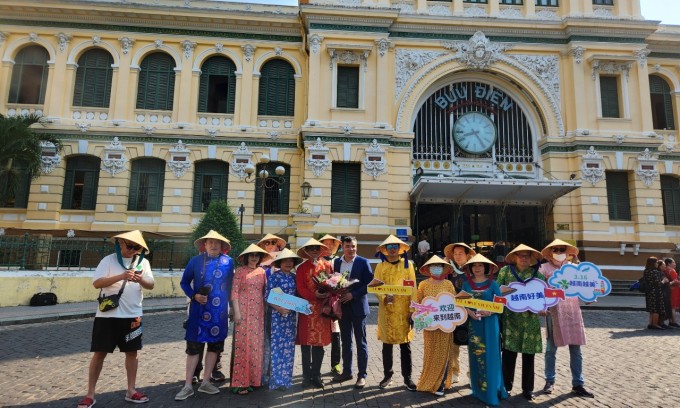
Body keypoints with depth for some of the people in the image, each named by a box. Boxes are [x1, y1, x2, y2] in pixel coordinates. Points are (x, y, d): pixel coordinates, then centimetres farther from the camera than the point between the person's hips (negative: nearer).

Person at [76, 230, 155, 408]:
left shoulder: (143, 262, 4)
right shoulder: (109, 260, -5)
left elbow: (150, 285, 2)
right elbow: (96, 283, -13)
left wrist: (140, 280, -20)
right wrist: (120, 276, -26)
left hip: (132, 315, 3)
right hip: (107, 315, -3)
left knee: (132, 352, 10)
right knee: (99, 353, 4)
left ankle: (131, 391, 23)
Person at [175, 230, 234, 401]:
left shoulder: (228, 262, 2)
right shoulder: (195, 261, 0)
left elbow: (231, 285, 9)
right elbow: (184, 282, 7)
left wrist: (230, 304, 7)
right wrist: (193, 296, -9)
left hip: (219, 312, 2)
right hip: (199, 311, -2)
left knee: (214, 345, 10)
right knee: (193, 346, 1)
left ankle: (205, 382, 23)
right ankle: (188, 386, 11)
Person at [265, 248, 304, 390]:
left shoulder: (294, 277, 9)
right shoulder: (274, 276, -5)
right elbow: (267, 296, -8)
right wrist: (279, 308, -19)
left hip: (291, 315, 5)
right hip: (277, 314, -4)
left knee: (288, 346, 7)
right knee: (276, 346, -2)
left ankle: (286, 378, 17)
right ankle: (276, 380, 6)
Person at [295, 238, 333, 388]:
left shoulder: (327, 265, 8)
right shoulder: (302, 268, 2)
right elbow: (300, 289, -6)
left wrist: (329, 295, -10)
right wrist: (315, 295, -20)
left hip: (323, 309, 2)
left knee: (319, 343, 6)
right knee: (306, 343, 3)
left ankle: (316, 375, 18)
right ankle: (307, 376, 16)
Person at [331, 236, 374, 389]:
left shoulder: (363, 262, -6)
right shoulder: (337, 262, 7)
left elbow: (369, 283, -9)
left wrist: (353, 294, -17)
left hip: (358, 306, -4)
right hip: (342, 306, 4)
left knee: (361, 342, 4)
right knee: (345, 342, 14)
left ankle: (362, 375, 13)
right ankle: (346, 371, 27)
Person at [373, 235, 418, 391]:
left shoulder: (408, 265, 4)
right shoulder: (380, 266, 5)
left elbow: (413, 289, 0)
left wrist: (413, 311, -5)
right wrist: (384, 298, -21)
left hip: (404, 310, -1)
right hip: (386, 310, 1)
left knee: (405, 345, 5)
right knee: (387, 345, 8)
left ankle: (407, 377, 15)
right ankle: (388, 375, 21)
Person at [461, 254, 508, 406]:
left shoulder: (492, 283, 1)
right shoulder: (466, 284, 5)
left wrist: (490, 311, -18)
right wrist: (469, 312, -14)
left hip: (490, 324, -1)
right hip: (473, 324, 1)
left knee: (490, 356, 0)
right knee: (476, 356, 6)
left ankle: (492, 391, 11)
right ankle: (479, 390, 17)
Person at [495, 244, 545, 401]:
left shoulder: (537, 274, 5)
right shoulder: (505, 271, 1)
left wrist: (542, 308, -13)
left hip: (530, 320, 2)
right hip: (510, 318, -1)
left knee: (529, 355, 8)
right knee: (509, 353, -1)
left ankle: (527, 389, 23)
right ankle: (507, 386, 15)